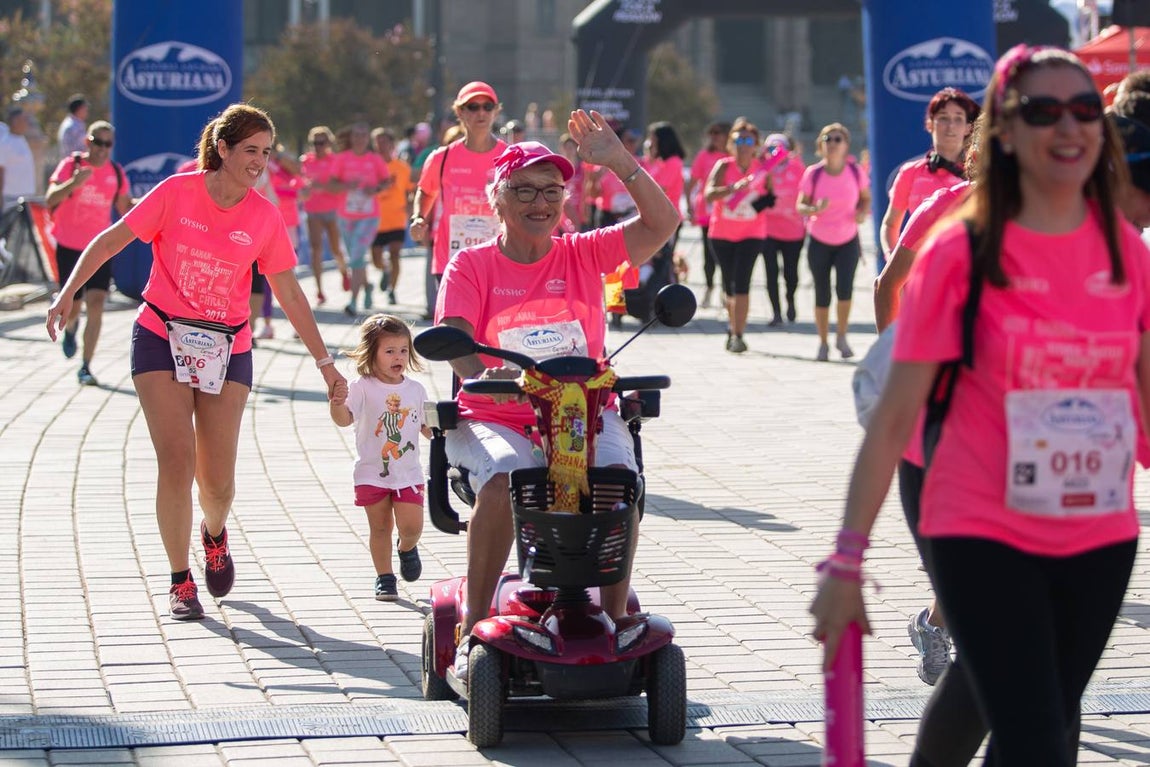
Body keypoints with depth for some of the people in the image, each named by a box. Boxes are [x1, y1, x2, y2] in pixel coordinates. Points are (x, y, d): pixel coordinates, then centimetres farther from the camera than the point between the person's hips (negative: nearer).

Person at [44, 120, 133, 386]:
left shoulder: (116, 173, 1)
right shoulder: (71, 165, -9)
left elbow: (125, 209, 11)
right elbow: (50, 200, -21)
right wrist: (73, 183, -38)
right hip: (69, 247, -2)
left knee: (96, 304, -14)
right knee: (72, 309, 7)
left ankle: (85, 367, -10)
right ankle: (70, 329, 46)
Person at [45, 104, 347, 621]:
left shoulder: (265, 218, -1)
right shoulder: (176, 193, -7)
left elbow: (289, 294, 5)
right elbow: (111, 240, -3)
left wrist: (324, 362, 4)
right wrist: (68, 293, -12)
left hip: (227, 350, 2)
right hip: (162, 339, -2)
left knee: (218, 479, -1)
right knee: (177, 460, -13)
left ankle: (214, 535, 36)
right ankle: (180, 582, 1)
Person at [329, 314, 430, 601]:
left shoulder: (415, 389, 6)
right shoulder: (362, 387, -7)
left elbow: (427, 427, 15)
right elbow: (344, 419, -20)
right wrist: (337, 403, -40)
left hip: (408, 473, 2)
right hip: (372, 474, -2)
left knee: (412, 526, -7)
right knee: (380, 527, 4)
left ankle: (407, 547, 27)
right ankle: (384, 577, 18)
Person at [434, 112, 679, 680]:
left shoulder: (584, 255, 10)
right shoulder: (471, 266, 5)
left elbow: (662, 223, -1)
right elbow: (455, 336, -11)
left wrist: (618, 161, -10)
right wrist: (479, 374, -32)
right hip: (496, 418, -2)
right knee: (500, 480, -33)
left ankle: (616, 615, -12)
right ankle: (474, 627, -20)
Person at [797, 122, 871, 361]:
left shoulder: (855, 172, -7)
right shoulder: (813, 173, -10)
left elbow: (866, 198, 7)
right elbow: (801, 205, -6)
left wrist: (862, 212, -14)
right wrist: (815, 209, -27)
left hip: (848, 240, 0)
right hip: (819, 242, 0)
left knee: (845, 288, -17)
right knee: (822, 295, 3)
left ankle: (841, 337, 6)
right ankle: (823, 343, 20)